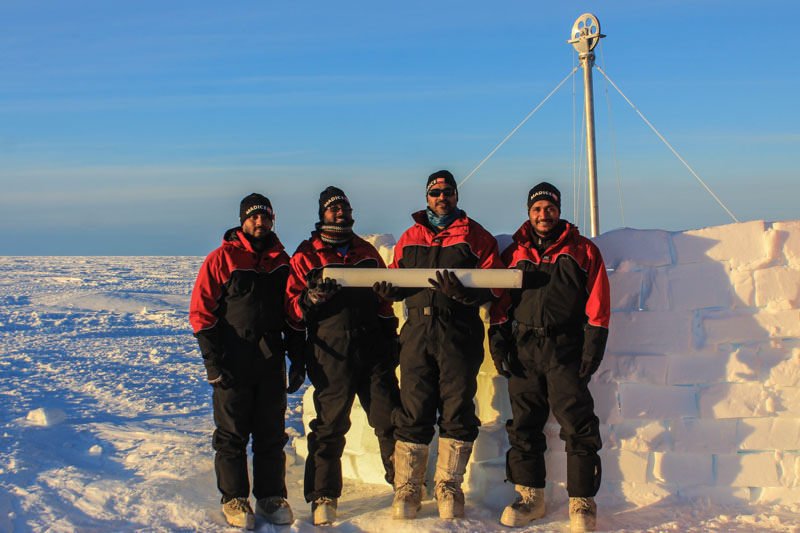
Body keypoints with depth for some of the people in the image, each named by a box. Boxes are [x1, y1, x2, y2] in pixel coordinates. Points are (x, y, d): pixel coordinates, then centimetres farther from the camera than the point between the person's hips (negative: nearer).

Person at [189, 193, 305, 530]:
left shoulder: (281, 262, 10)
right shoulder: (221, 259, -2)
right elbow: (201, 312, -5)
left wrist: (298, 360, 8)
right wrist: (213, 362, -11)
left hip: (271, 363, 3)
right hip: (232, 365, -3)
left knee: (271, 435, 9)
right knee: (232, 435, 4)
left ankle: (271, 497, 19)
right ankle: (234, 500, 14)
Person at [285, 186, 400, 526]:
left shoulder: (366, 251, 16)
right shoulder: (306, 255, 5)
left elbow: (383, 297, 22)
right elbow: (292, 309, 1)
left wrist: (390, 335, 16)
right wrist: (310, 299, -20)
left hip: (373, 349, 3)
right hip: (332, 354, -3)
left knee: (390, 419, 3)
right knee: (330, 426, 0)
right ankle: (323, 497, 11)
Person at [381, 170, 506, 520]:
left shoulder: (475, 236, 8)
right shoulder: (410, 238, 18)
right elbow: (396, 279, 18)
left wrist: (464, 292, -20)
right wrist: (388, 289, -5)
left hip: (459, 333, -2)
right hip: (418, 331, 2)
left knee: (457, 411, 1)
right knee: (413, 411, 1)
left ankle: (448, 487, 15)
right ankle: (407, 489, 10)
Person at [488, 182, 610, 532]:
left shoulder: (582, 250, 9)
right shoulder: (514, 254, 15)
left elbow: (597, 304, 3)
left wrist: (593, 347, -5)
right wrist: (498, 344, 4)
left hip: (565, 349, -3)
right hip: (523, 349, 3)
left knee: (577, 425, -6)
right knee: (523, 425, 6)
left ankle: (581, 501, 3)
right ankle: (530, 497, 17)